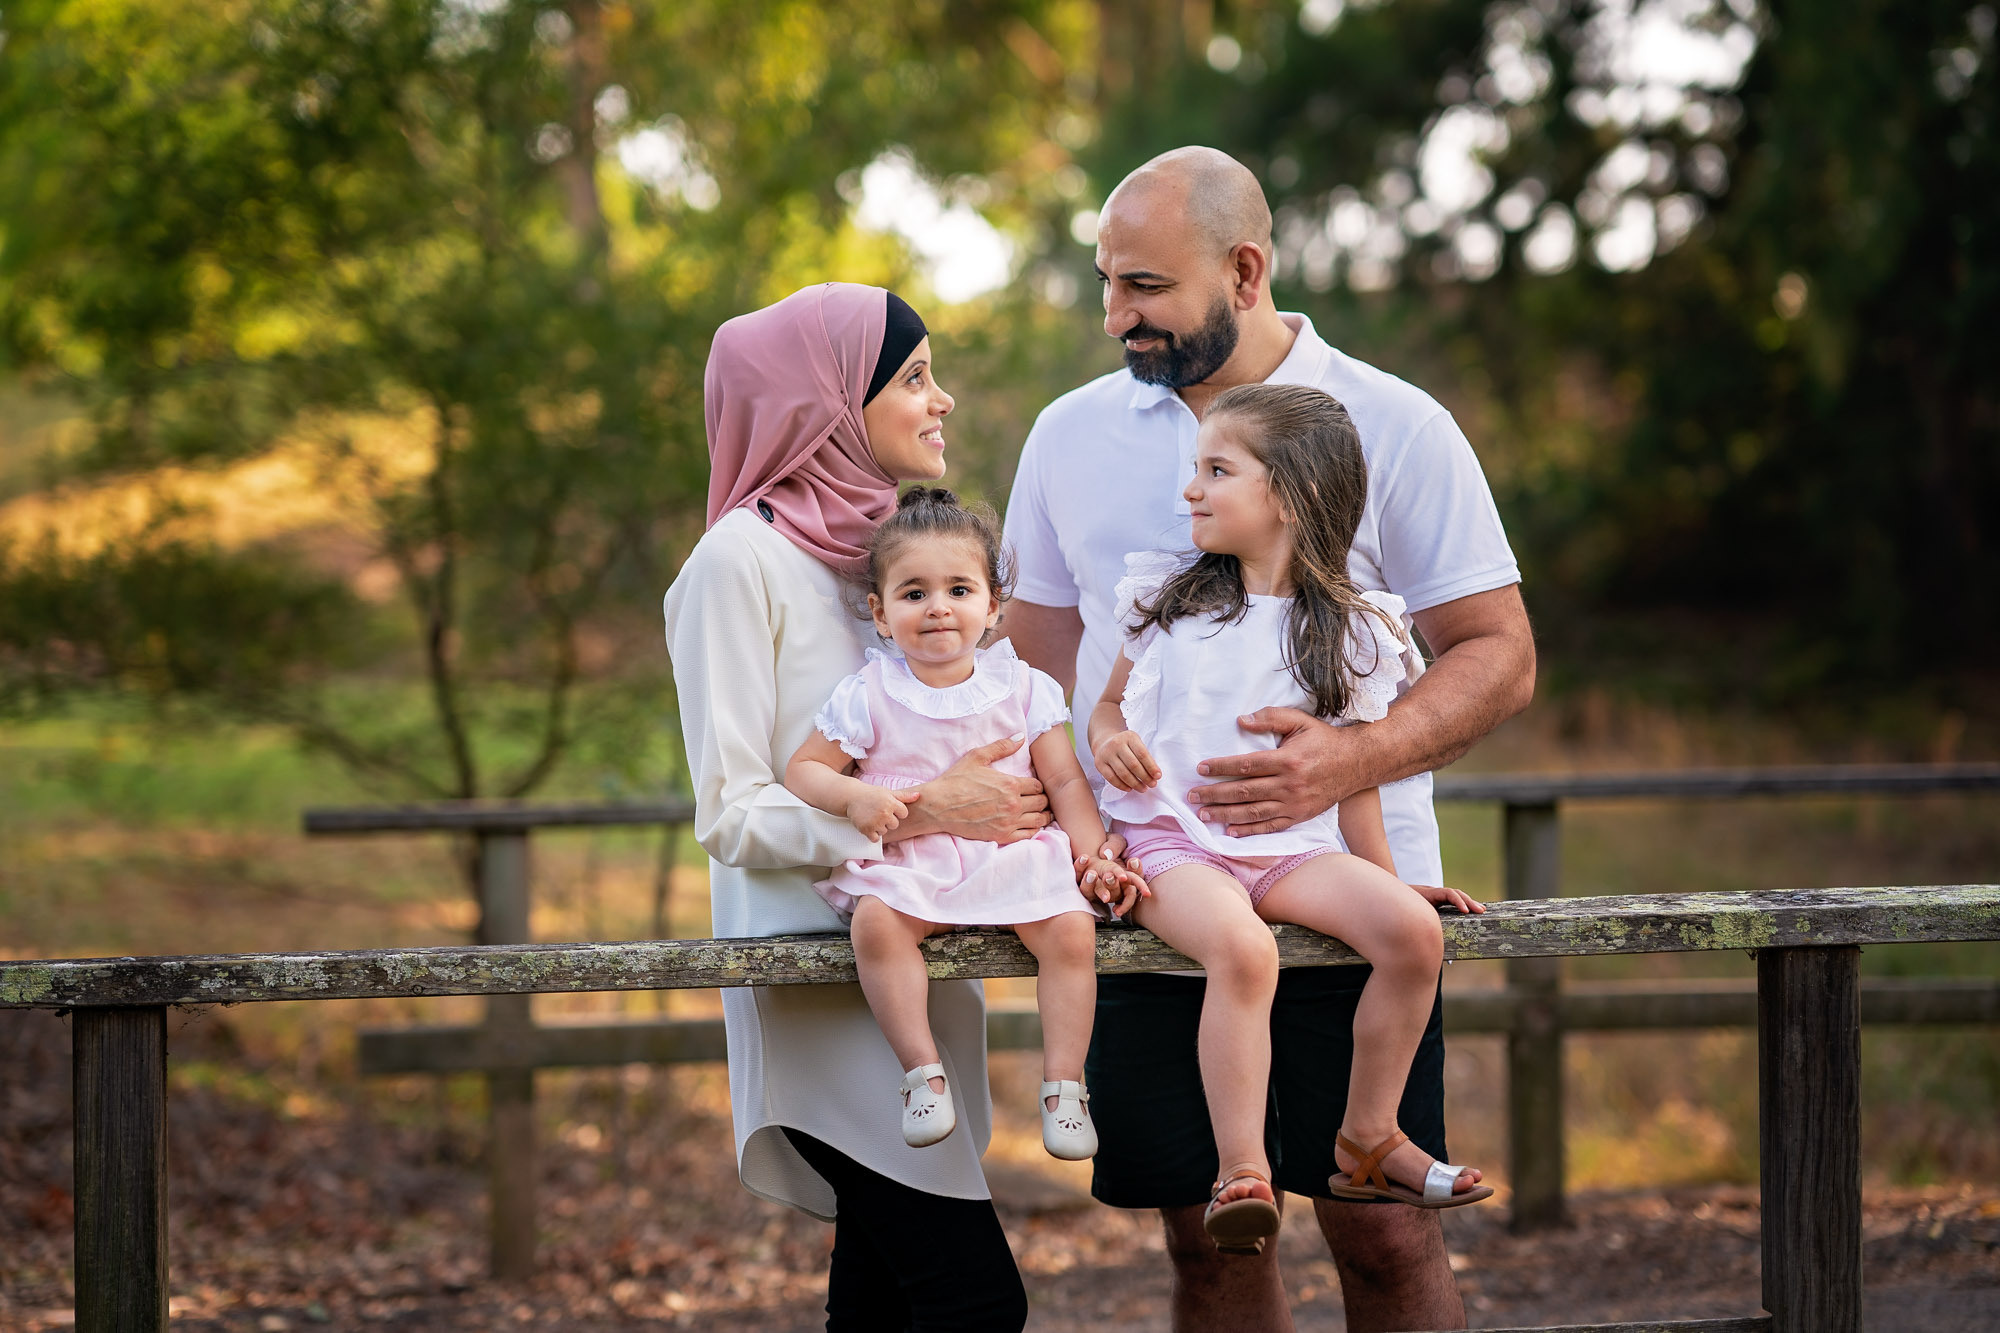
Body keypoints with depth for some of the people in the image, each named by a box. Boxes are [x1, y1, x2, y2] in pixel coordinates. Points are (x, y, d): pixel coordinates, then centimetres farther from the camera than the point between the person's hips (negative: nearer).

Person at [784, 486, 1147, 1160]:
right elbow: (802, 771, 5)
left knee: (1071, 926, -26)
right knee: (876, 921, -33)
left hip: (1012, 857, 1)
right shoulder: (869, 695, 3)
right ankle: (922, 1072, -25)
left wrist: (1093, 856, -4)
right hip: (905, 862, -1)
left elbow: (1065, 781, 9)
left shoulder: (1022, 687, 7)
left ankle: (1063, 1083, -15)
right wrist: (854, 797, -15)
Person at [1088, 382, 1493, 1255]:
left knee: (1413, 931, -24)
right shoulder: (1168, 602, 11)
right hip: (1174, 842, -2)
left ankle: (1368, 1141, -6)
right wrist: (1108, 739, -4)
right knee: (1242, 949, -35)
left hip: (1294, 846, 2)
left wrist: (1387, 880, 1)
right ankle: (1242, 1173, -35)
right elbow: (1109, 702, 20)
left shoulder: (1350, 633, 7)